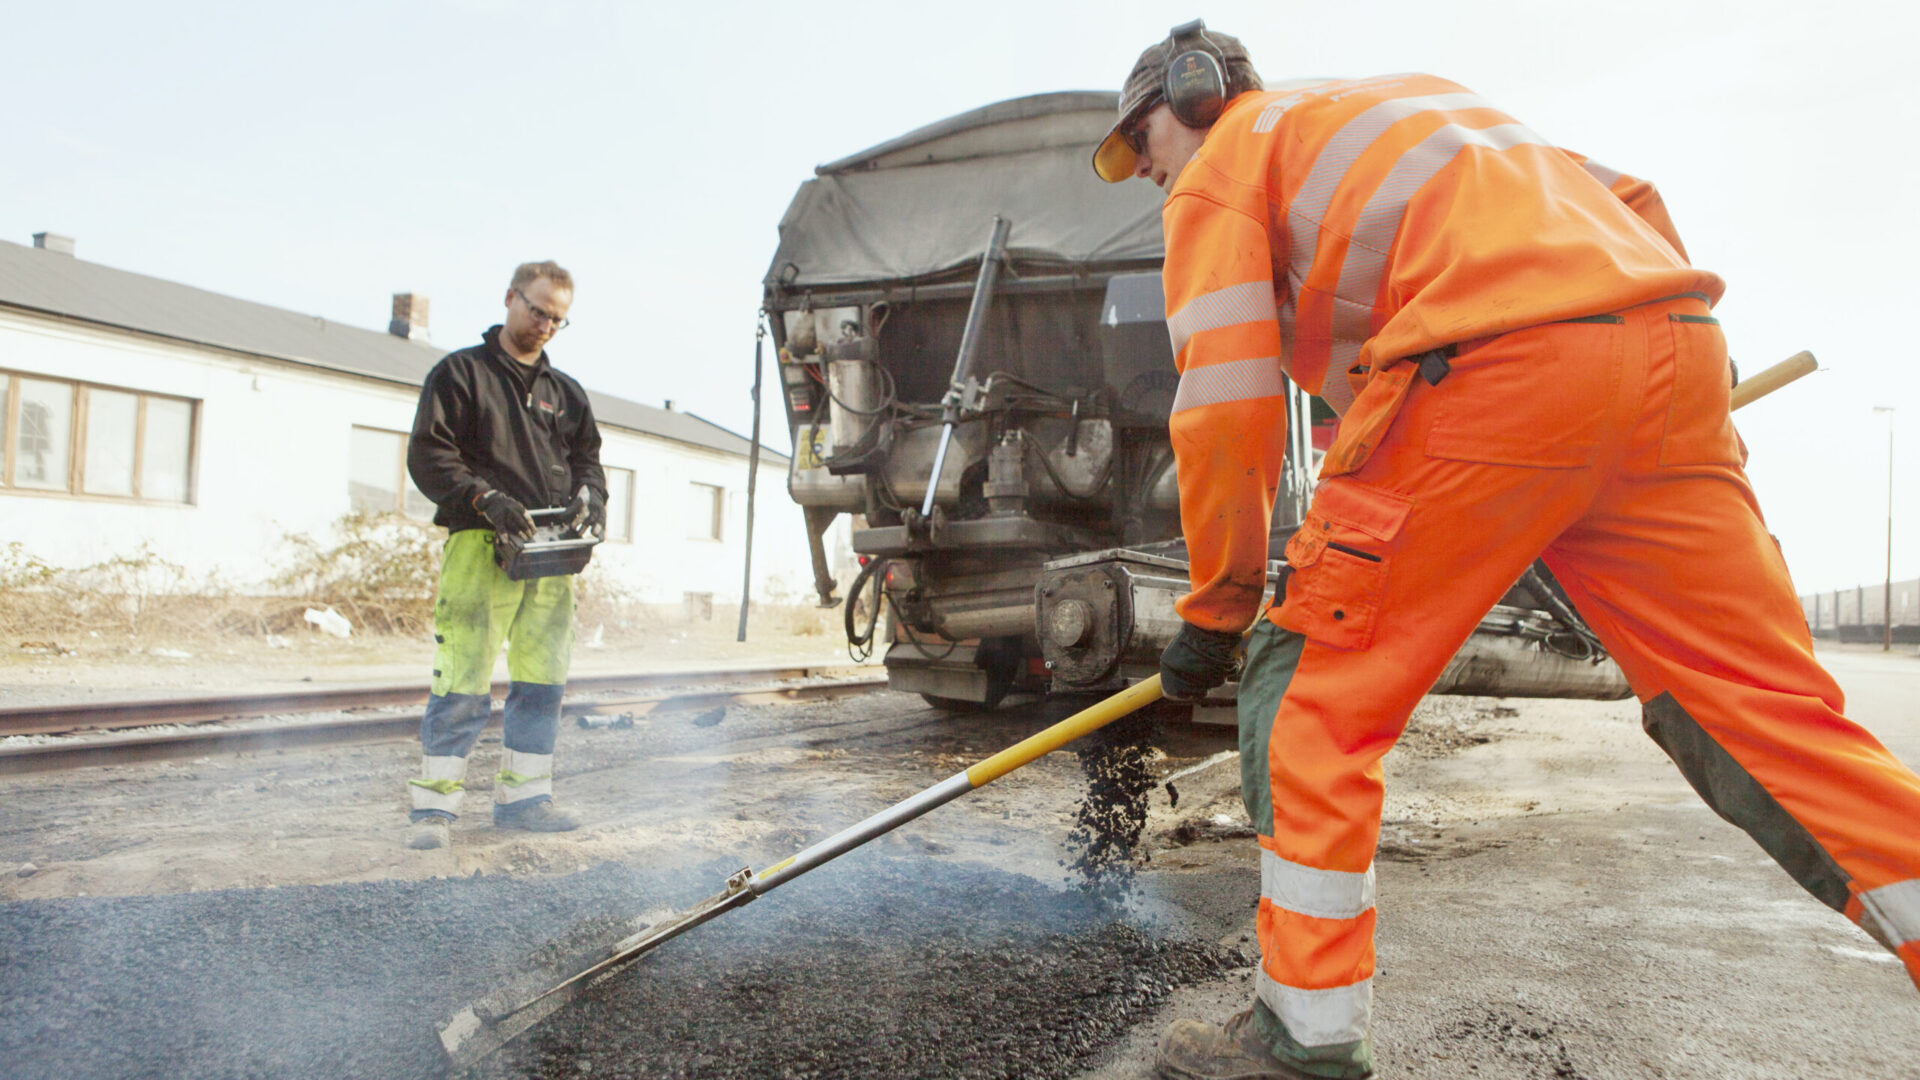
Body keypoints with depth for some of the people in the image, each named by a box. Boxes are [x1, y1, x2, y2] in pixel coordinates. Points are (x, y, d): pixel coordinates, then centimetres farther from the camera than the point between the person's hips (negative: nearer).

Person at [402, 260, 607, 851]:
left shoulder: (566, 392, 23)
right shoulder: (460, 372, 7)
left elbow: (587, 458, 21)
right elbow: (428, 455, -2)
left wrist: (587, 496, -3)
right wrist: (484, 498, -17)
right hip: (481, 544, -5)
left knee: (542, 680, 6)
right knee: (464, 682, -9)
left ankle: (523, 795, 16)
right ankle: (434, 804, 0)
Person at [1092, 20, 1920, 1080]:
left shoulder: (1221, 168, 16)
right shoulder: (1407, 96, 37)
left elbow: (1226, 412, 3)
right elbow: (1627, 200, 29)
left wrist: (1217, 610, 12)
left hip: (1493, 373, -7)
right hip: (1675, 354, 8)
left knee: (1310, 684, 3)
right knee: (1764, 707, 12)